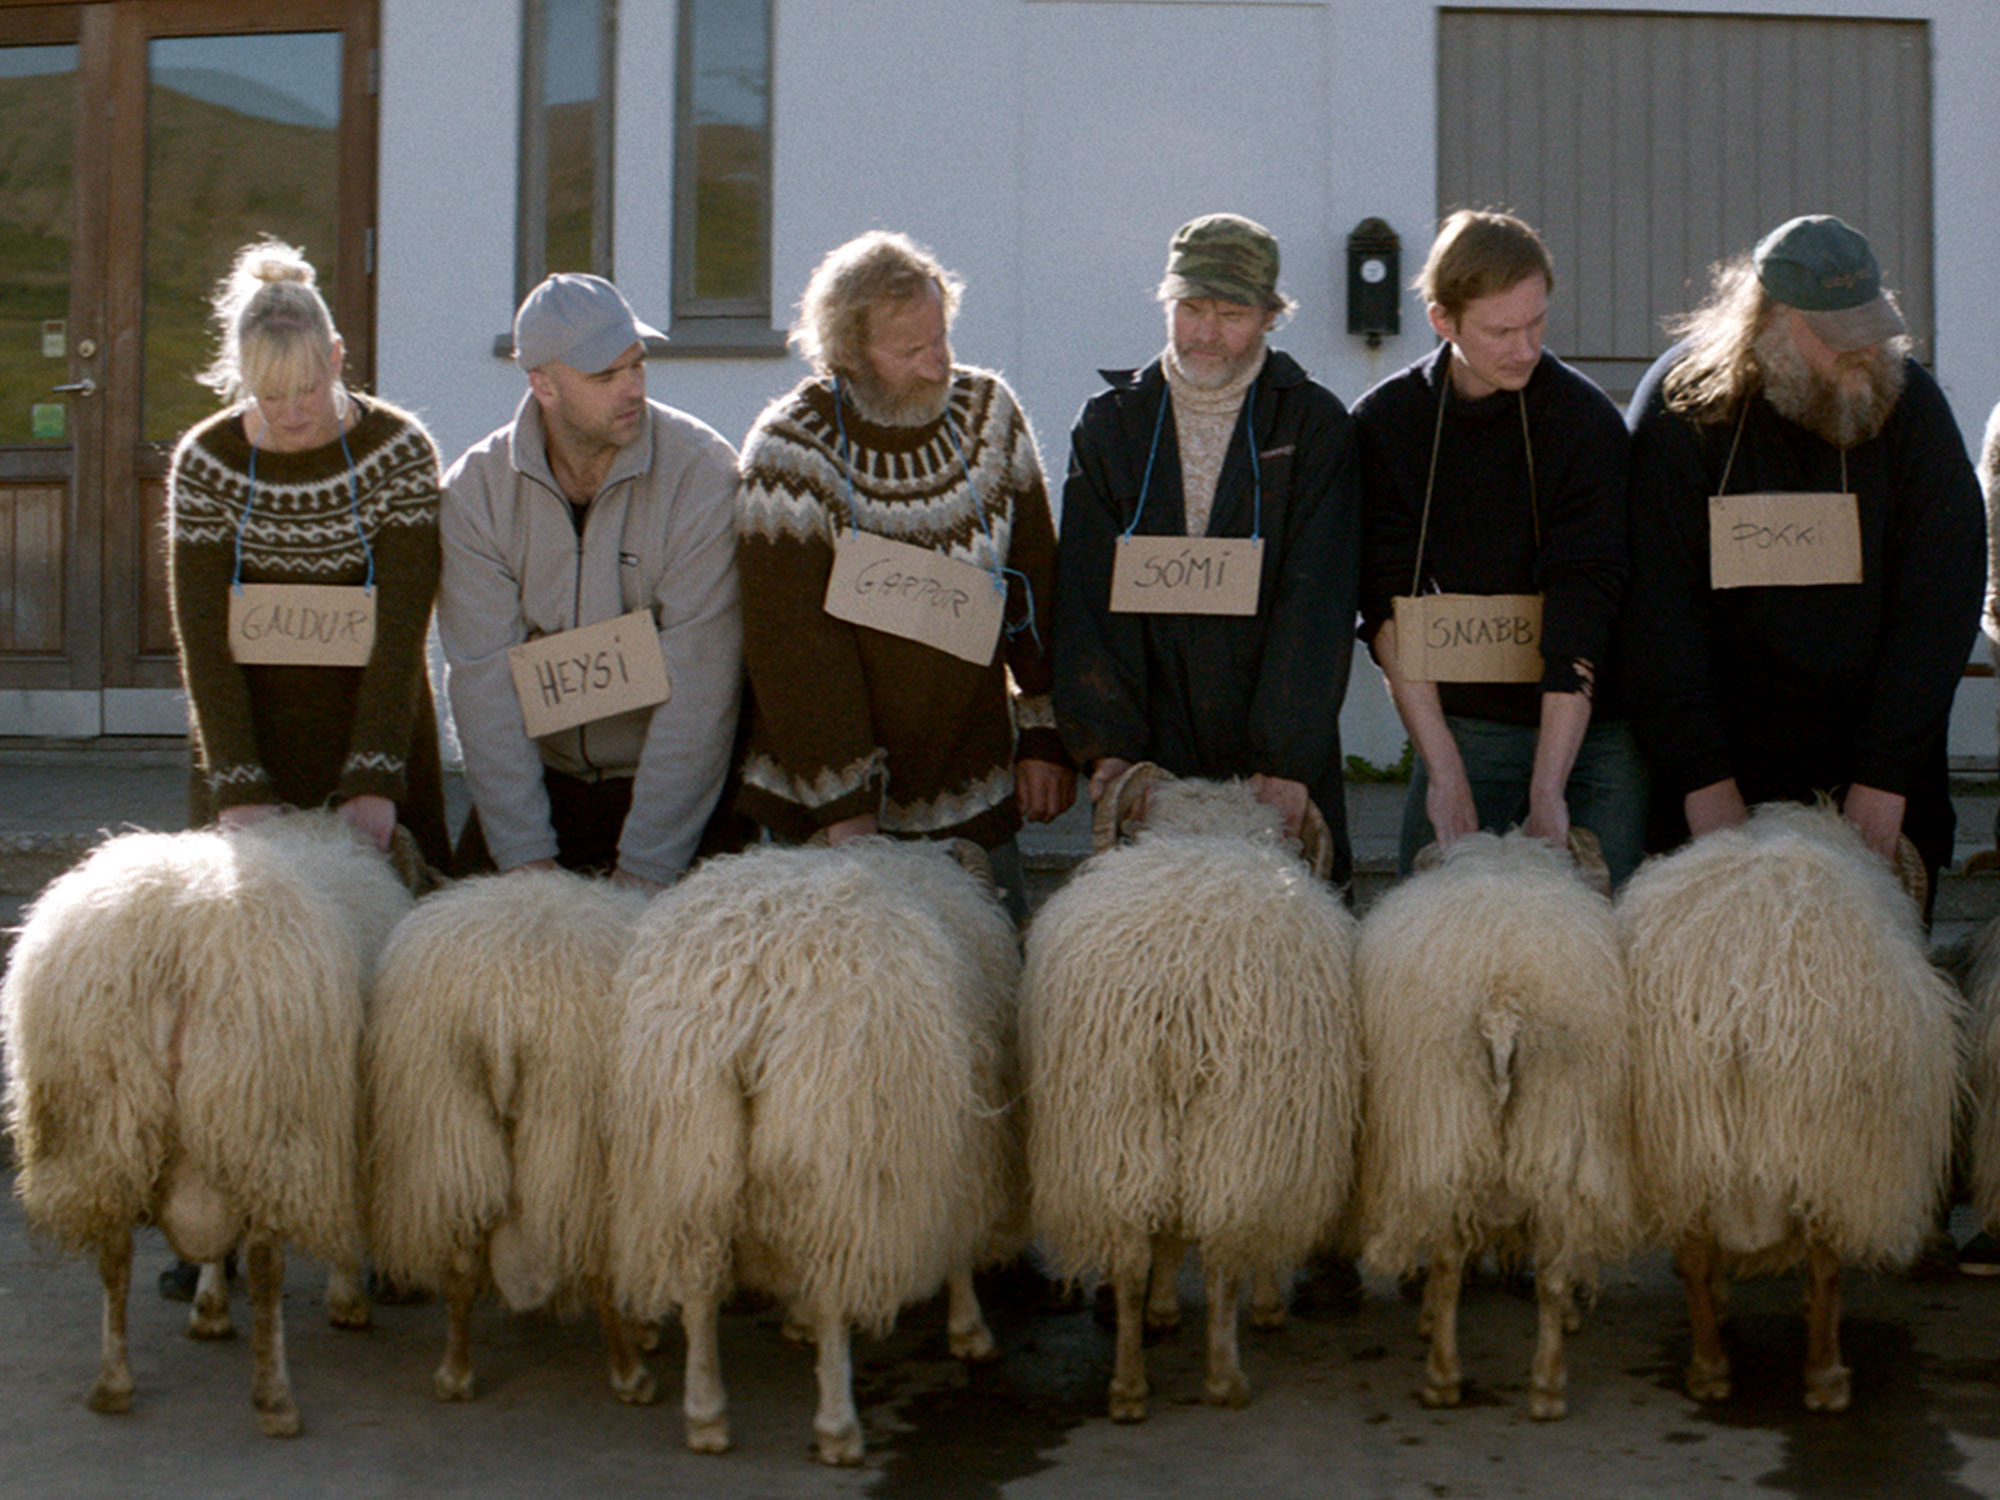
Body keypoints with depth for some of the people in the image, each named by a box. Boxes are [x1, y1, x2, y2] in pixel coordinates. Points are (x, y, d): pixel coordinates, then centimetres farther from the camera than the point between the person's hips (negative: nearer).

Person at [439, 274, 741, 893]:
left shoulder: (701, 470, -16)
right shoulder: (475, 489, -6)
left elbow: (698, 683, -18)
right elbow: (483, 678, -9)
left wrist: (646, 867, -20)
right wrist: (526, 855, -16)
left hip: (679, 779, -3)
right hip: (541, 777, 3)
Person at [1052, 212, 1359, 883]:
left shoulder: (1314, 424, 2)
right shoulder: (1109, 424, 8)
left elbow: (1315, 603, -7)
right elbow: (1088, 595, 2)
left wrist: (1287, 758, -16)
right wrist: (1107, 743, -9)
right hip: (1152, 765, 2)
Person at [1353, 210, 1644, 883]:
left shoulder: (1587, 419, -9)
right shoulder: (1385, 422, -2)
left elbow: (1580, 613, -16)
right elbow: (1390, 608, -6)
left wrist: (1548, 790, -23)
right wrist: (1444, 769, -15)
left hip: (1595, 728, -1)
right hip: (1459, 726, 2)